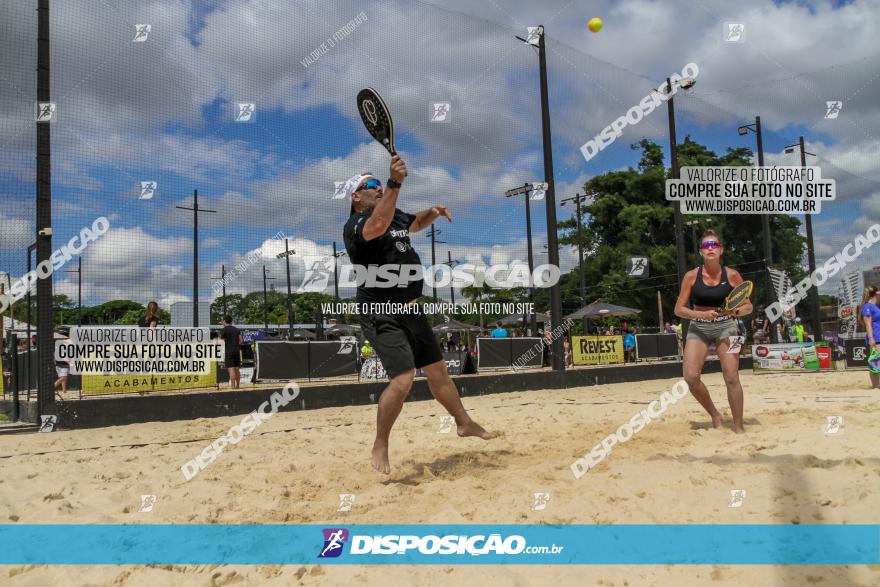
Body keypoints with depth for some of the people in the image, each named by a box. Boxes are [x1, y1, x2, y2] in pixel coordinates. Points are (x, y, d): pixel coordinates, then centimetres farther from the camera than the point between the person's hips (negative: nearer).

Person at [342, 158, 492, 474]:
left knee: (437, 369, 17)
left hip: (410, 309, 8)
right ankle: (380, 447, -4)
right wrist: (395, 184, -47)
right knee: (403, 378, -21)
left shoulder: (395, 214, 11)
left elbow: (416, 223, 32)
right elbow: (376, 227, -38)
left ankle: (465, 423, 35)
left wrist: (434, 212, 9)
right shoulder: (355, 225, -15)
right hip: (381, 314, -8)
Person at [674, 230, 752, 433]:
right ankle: (714, 414, 12)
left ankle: (738, 426, 2)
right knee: (691, 377, -12)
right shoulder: (691, 276, -4)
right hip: (698, 328, 1)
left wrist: (737, 310, -18)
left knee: (732, 377, -12)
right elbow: (679, 309, -1)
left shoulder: (732, 275, -3)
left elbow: (749, 306, 5)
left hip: (725, 327, -1)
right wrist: (702, 314, -17)